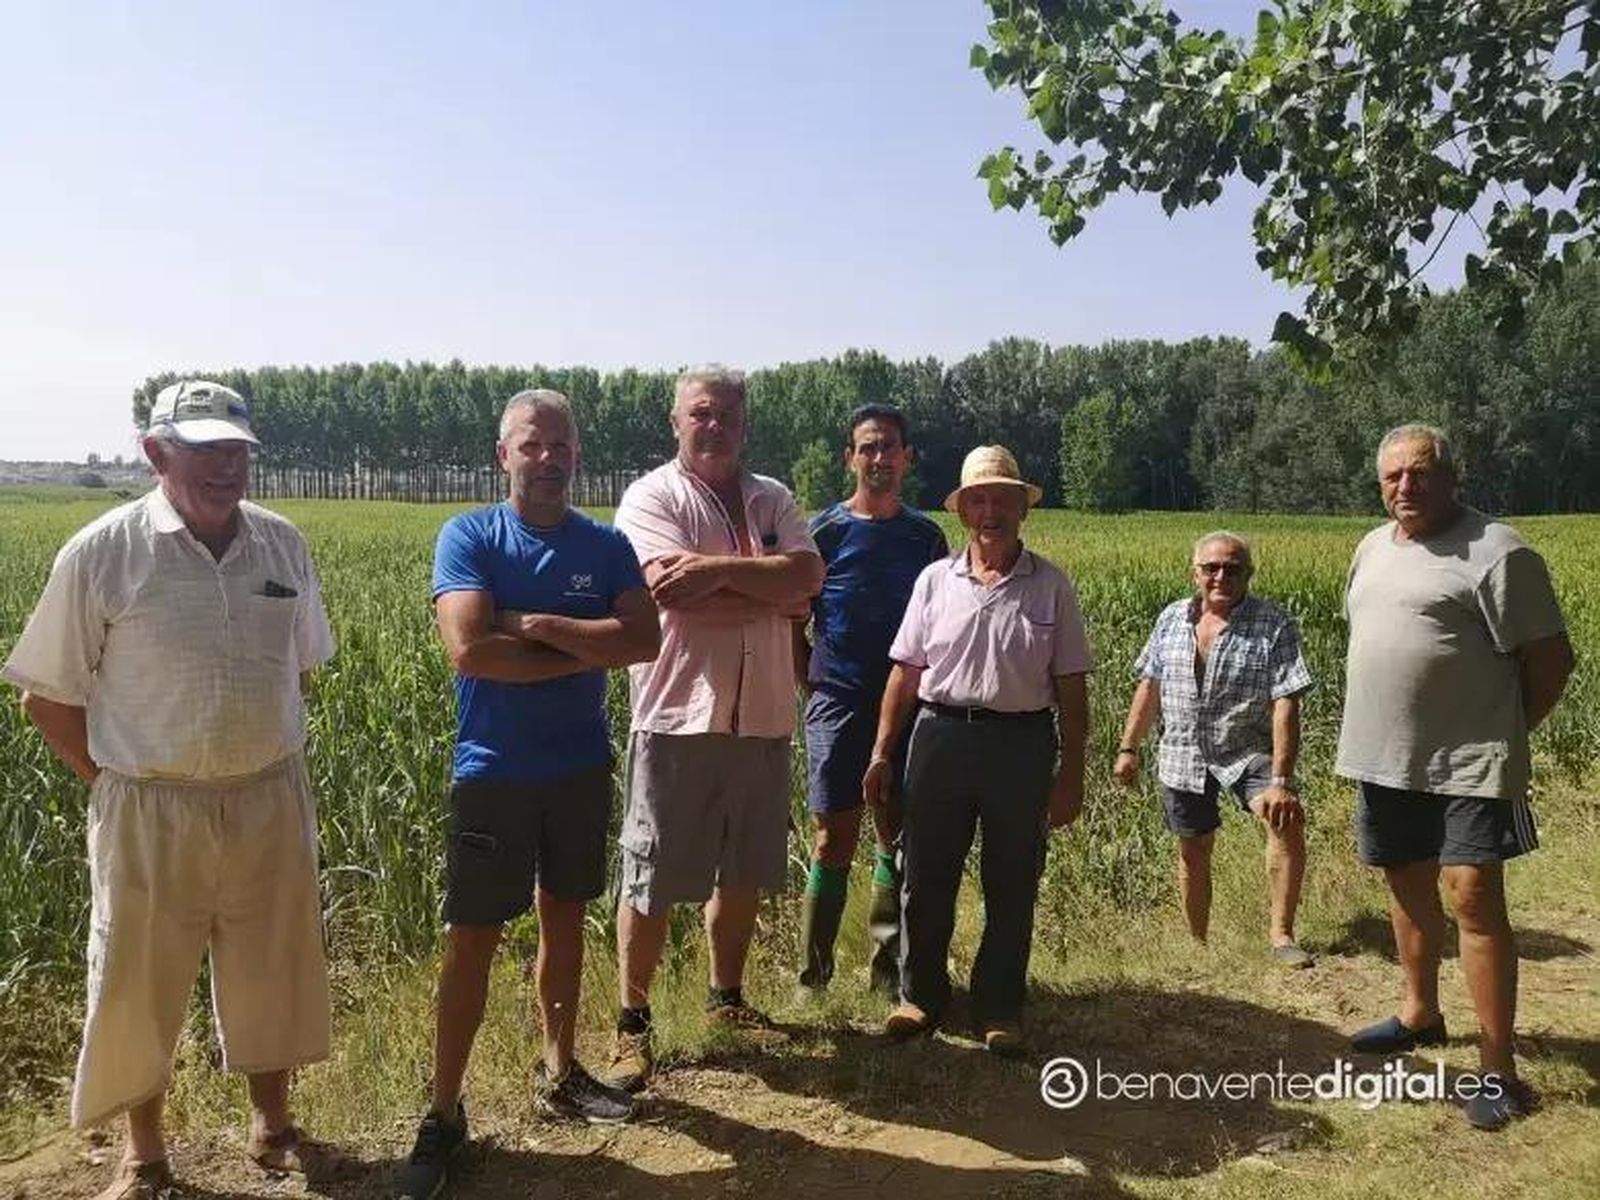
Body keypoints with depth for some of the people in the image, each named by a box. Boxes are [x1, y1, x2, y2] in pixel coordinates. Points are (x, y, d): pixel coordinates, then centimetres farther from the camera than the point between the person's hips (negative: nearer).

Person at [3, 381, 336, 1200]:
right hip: (151, 811, -3)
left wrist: (266, 757, 9)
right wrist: (115, 781, -3)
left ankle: (271, 1125, 37)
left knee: (273, 970, 15)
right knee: (136, 983, 11)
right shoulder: (101, 553, -9)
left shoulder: (283, 545, 1)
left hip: (271, 802, 3)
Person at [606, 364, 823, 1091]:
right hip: (679, 716, -5)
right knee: (652, 881, 2)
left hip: (763, 719, 5)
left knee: (744, 872, 17)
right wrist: (773, 595, -9)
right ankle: (632, 1025, 18)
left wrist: (719, 567, -17)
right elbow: (671, 592, -19)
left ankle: (726, 999, 35)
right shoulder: (652, 497, -3)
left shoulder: (773, 500, 12)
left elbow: (808, 576, -5)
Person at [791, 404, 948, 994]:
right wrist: (809, 687, -3)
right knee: (834, 841, -1)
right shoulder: (824, 532, -1)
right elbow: (793, 621, 3)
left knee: (897, 837, 9)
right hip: (838, 703, -3)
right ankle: (814, 973, 11)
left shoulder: (927, 535, 8)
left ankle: (890, 967, 22)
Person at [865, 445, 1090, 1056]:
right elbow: (905, 673, 7)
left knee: (1012, 886, 8)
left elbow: (1071, 687, 2)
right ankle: (919, 996, 27)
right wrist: (882, 752, 4)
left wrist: (1070, 774, -1)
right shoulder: (935, 580, 5)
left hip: (1022, 742, -1)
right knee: (926, 877, 9)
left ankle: (1000, 1009, 25)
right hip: (940, 733, 1)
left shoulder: (1051, 586, 2)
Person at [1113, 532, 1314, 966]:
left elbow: (1285, 705, -18)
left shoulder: (1274, 625, -11)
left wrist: (1281, 780, -24)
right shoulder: (1172, 619, 1)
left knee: (1287, 823, -25)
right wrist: (1128, 747, 8)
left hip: (1246, 753, -3)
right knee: (1192, 851, 12)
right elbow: (1150, 686, 10)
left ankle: (1281, 936, -12)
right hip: (1183, 756, 3)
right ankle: (1198, 945, 29)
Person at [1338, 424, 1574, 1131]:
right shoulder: (1372, 548, 11)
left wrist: (1500, 733, -3)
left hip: (1468, 765, -7)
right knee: (1407, 885, 18)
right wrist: (1372, 730, 14)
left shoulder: (1494, 553, -12)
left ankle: (1498, 1071, 2)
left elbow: (1551, 659, -10)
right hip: (1385, 758, 7)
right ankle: (1420, 1014, 37)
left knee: (1473, 897, -9)